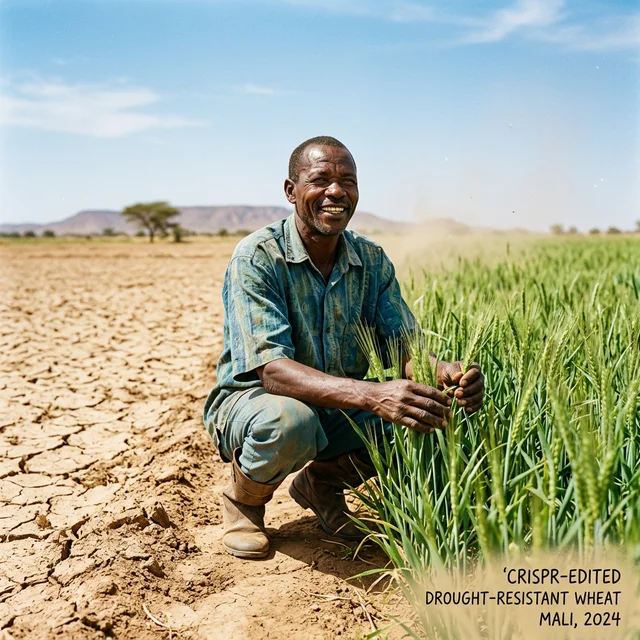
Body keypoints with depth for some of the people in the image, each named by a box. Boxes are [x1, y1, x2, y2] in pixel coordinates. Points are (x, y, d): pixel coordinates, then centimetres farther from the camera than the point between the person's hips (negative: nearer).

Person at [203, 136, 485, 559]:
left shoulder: (372, 261, -4)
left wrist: (445, 373, -34)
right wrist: (372, 395, -46)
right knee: (290, 420, -39)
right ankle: (245, 497, -2)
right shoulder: (257, 258, -21)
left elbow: (405, 346, -9)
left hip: (337, 411, 5)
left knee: (426, 417, -17)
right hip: (252, 400, -5)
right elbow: (271, 370, -31)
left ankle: (322, 480, 9)